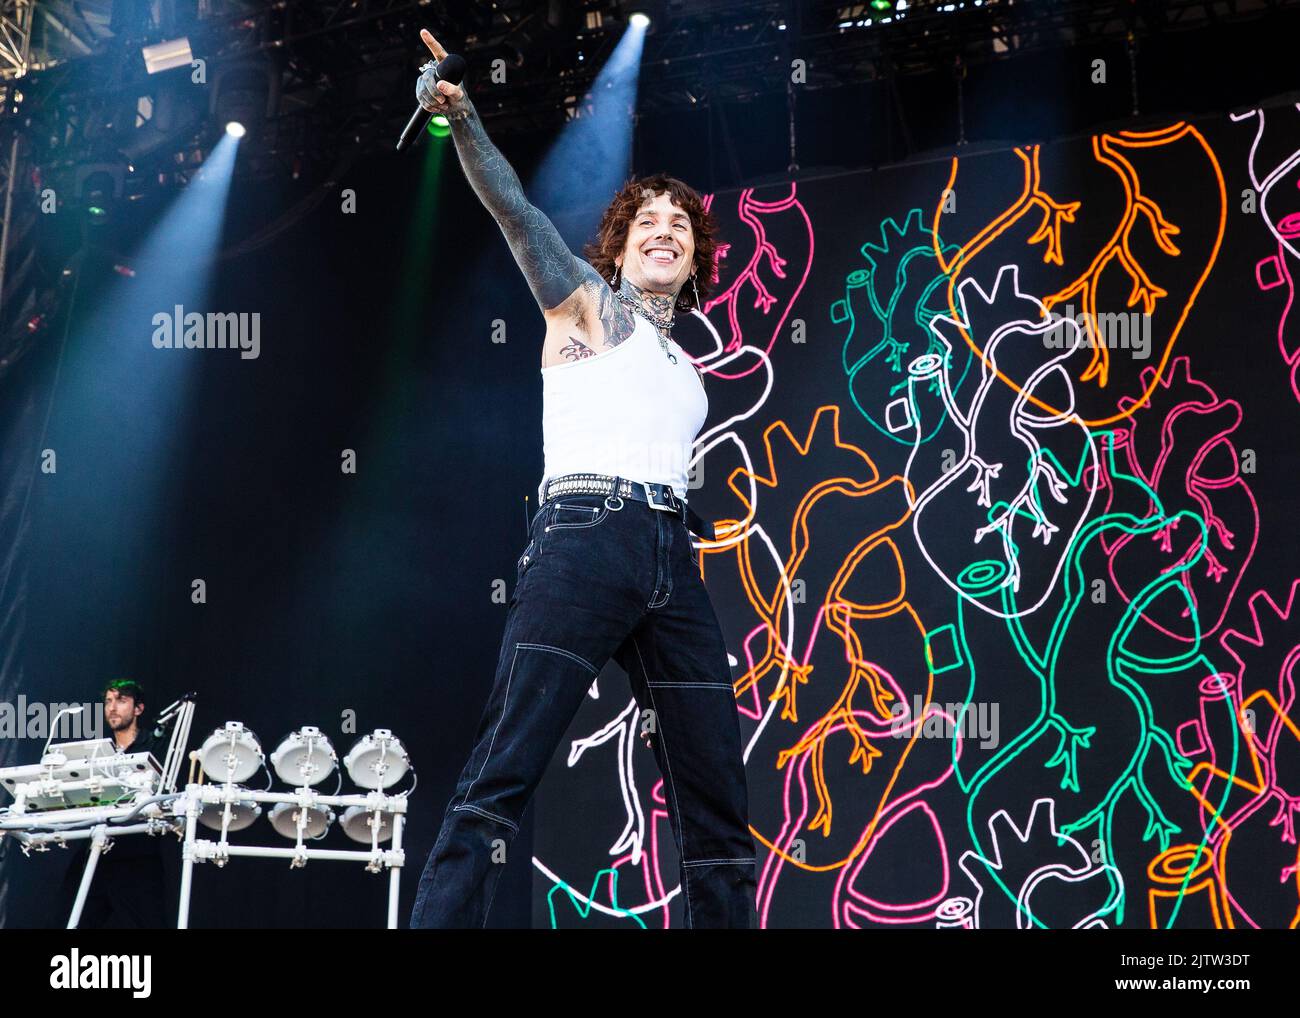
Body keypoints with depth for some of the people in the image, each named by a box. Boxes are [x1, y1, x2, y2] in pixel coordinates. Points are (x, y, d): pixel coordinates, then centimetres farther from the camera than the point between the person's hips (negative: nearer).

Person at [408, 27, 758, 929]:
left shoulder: (682, 369, 27)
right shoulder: (586, 304, 12)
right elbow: (516, 210, -2)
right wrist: (462, 117, -16)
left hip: (672, 562, 7)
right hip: (585, 542, -7)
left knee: (720, 803, 3)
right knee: (502, 777, -18)